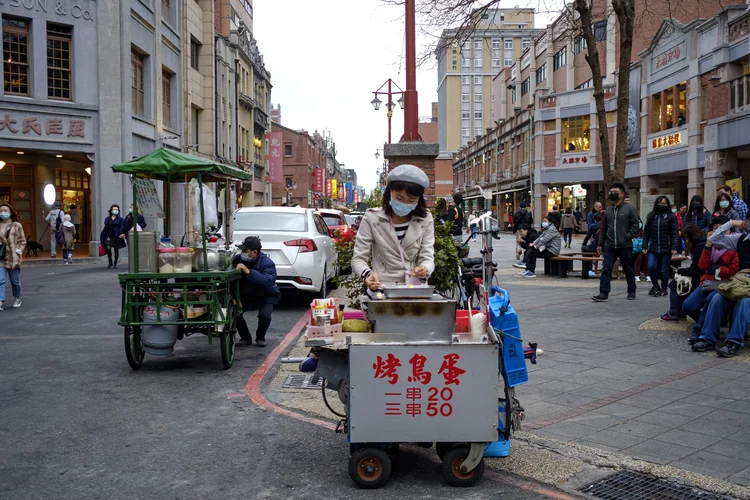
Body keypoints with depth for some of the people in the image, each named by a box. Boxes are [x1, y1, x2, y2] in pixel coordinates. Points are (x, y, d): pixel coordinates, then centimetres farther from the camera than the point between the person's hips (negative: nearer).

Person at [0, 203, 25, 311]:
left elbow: (23, 241, 2)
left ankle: (17, 298, 31)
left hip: (13, 258, -1)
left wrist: (18, 251, -9)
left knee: (15, 281, 10)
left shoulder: (17, 226, 0)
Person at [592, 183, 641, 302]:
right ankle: (604, 293, -5)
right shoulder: (608, 210, 11)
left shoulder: (629, 209, -4)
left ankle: (631, 292, 25)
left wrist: (627, 237, -16)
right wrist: (600, 244, 13)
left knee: (628, 270, 10)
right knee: (606, 269, -4)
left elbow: (635, 225, -6)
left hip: (625, 246, -4)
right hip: (609, 246, 4)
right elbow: (603, 229, 16)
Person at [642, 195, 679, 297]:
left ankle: (664, 289, 19)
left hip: (666, 248, -2)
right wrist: (645, 246, 3)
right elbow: (646, 232, 10)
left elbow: (675, 233, -3)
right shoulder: (651, 216, 10)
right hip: (653, 248, 2)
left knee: (664, 270, 3)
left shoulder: (671, 217, 1)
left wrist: (674, 247, -11)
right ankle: (655, 286, 13)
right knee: (651, 267, -10)